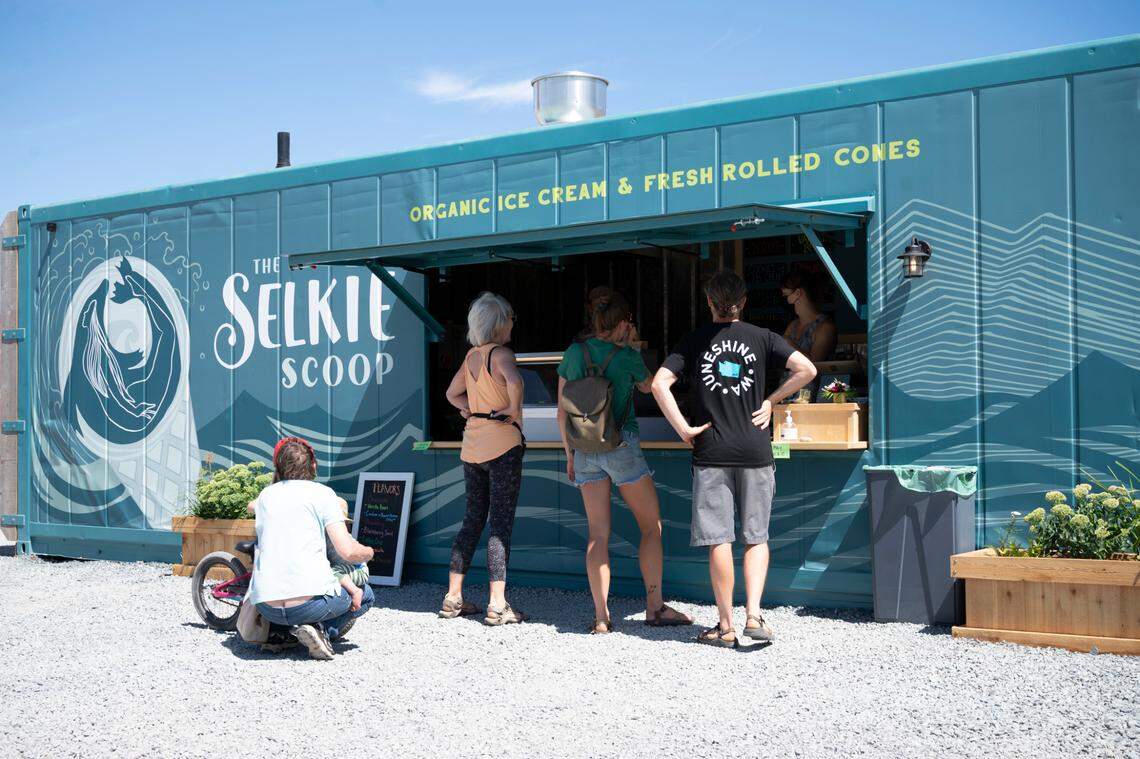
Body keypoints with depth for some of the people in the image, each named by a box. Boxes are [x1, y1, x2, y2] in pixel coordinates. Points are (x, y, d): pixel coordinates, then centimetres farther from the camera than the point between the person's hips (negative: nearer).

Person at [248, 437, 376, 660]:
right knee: (365, 595, 23)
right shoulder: (322, 493, 1)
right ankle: (320, 629, -1)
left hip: (266, 607, 5)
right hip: (309, 600, -5)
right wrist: (369, 552, 15)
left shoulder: (265, 495, 16)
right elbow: (347, 551, -6)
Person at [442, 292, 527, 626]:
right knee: (501, 523, -4)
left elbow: (452, 393, 23)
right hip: (502, 444, -7)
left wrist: (473, 410, 13)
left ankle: (453, 598, 15)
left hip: (472, 445, 7)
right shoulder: (501, 353, -11)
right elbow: (514, 382, -31)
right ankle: (497, 606, -5)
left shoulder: (472, 355, 11)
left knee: (473, 519, 14)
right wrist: (514, 410, -16)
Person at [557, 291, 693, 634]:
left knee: (597, 534, 5)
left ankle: (601, 616, 1)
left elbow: (562, 413, 7)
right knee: (651, 526, 8)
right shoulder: (627, 356, -7)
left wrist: (569, 454, 16)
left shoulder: (573, 353, 4)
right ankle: (655, 606, 8)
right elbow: (647, 386, 15)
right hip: (622, 446, -4)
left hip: (584, 449, 4)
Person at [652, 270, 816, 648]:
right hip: (755, 451, 1)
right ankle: (753, 615, -2)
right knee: (756, 538, 10)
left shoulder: (694, 340, 4)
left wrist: (683, 429, -3)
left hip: (711, 452, 0)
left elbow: (659, 383, -6)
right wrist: (771, 400, 2)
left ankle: (726, 626, 7)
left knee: (718, 540, 3)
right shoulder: (762, 337, 4)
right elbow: (806, 369, -7)